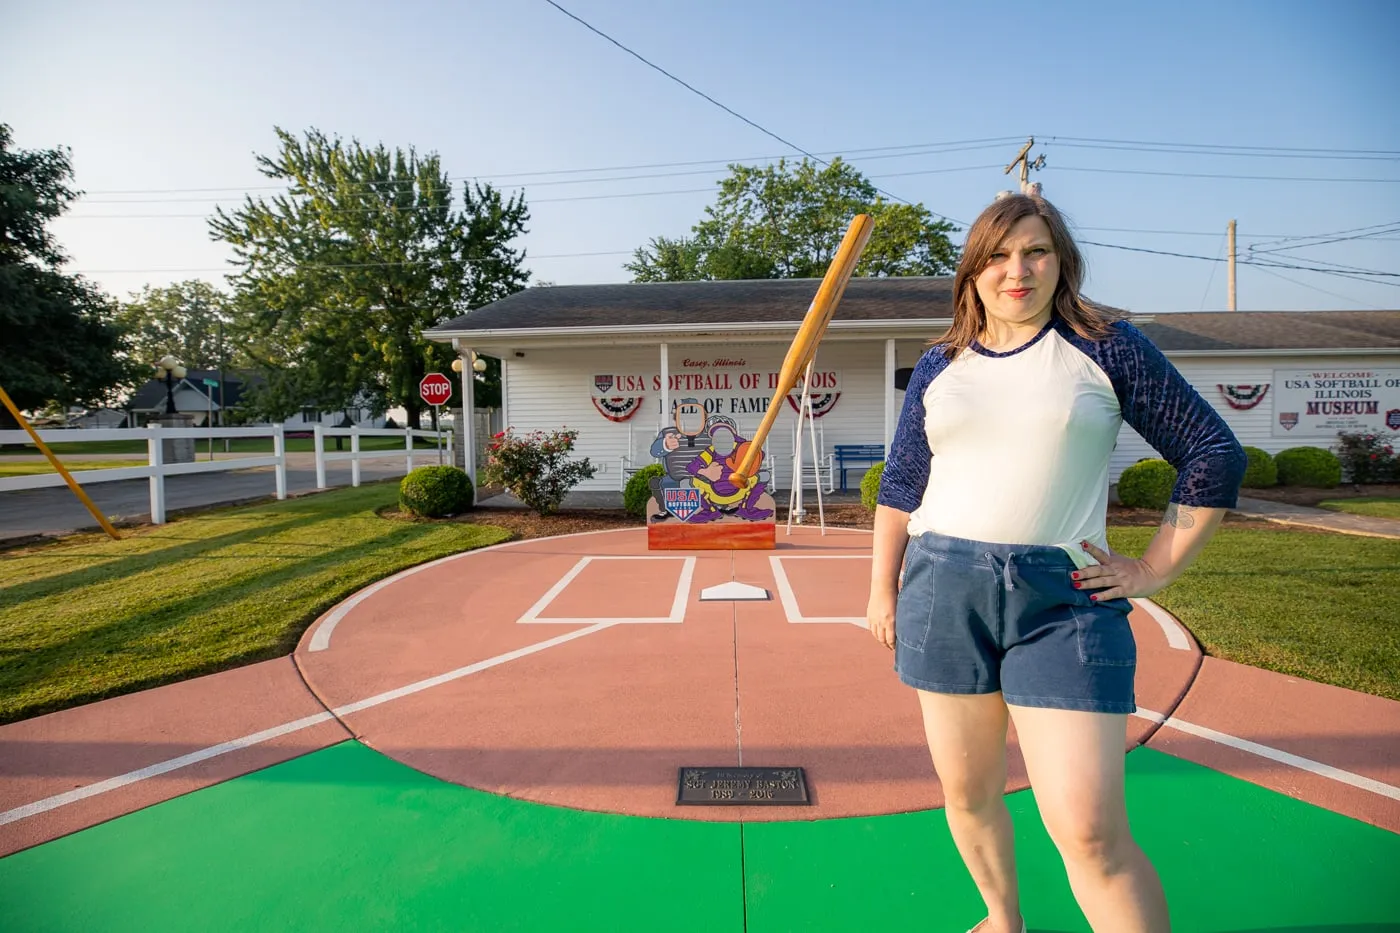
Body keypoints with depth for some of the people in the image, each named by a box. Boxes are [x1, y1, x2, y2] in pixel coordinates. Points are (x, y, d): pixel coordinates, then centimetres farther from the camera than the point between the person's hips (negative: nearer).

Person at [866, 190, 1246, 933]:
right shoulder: (940, 366, 9)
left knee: (1090, 831, -6)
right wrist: (883, 587, 8)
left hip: (1063, 600, -2)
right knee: (967, 793, 16)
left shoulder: (1106, 344, 2)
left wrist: (1155, 570, 0)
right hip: (943, 591, 3)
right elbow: (900, 485, 12)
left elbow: (1214, 453, 5)